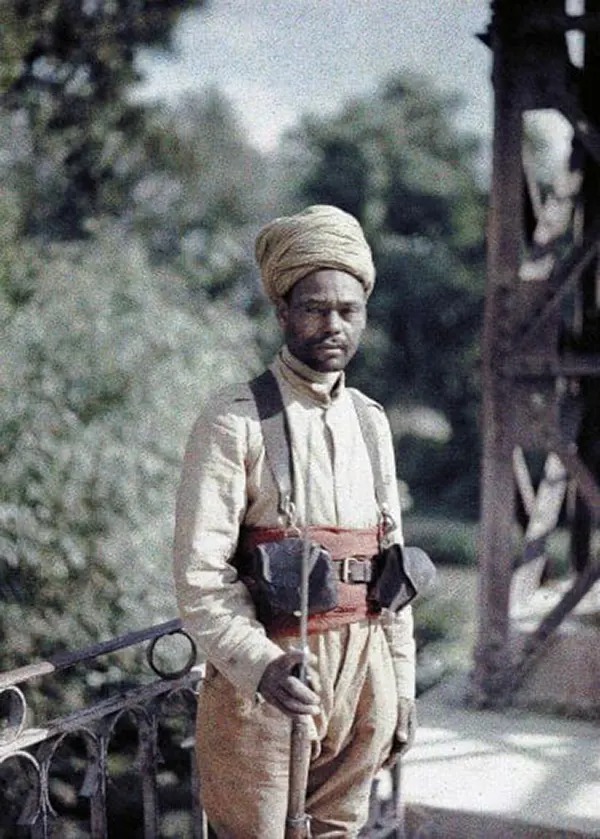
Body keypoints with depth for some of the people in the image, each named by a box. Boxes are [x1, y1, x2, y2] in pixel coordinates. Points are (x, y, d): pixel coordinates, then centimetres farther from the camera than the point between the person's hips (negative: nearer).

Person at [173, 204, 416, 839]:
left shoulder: (370, 421, 11)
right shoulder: (234, 421, -8)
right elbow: (200, 574, -14)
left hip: (363, 672, 6)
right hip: (261, 675, -5)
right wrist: (259, 663, -28)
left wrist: (402, 687, 14)